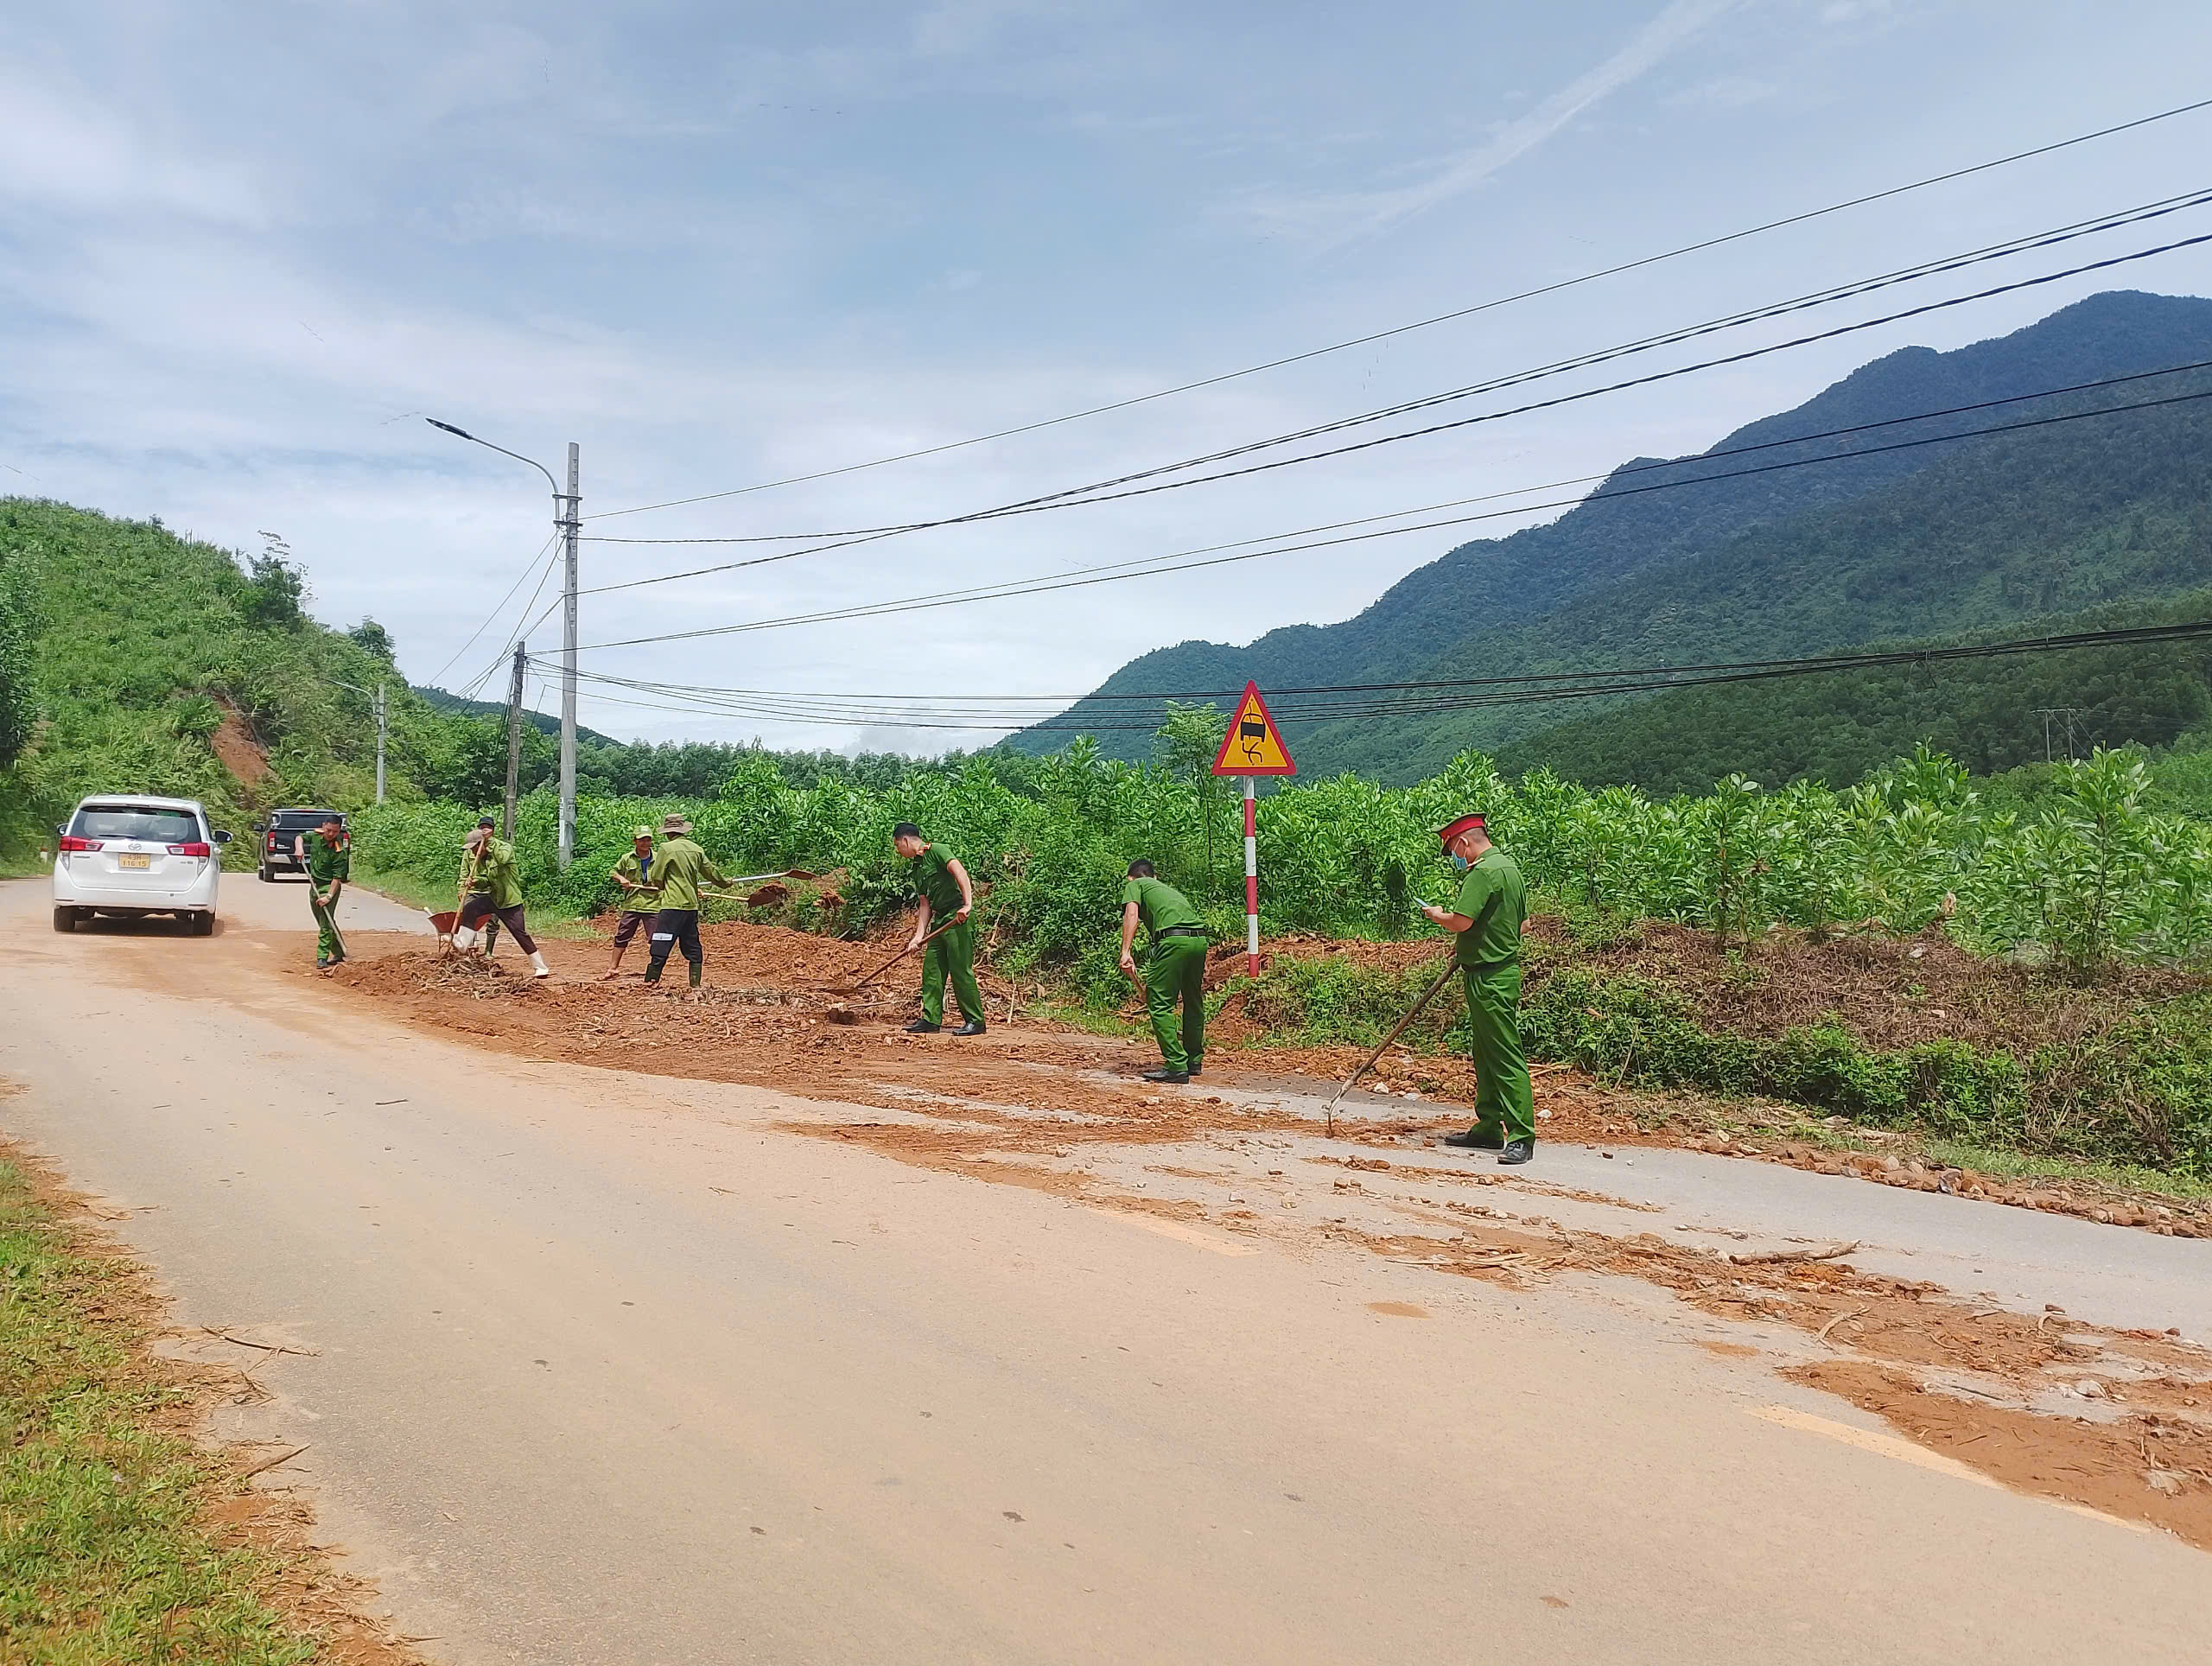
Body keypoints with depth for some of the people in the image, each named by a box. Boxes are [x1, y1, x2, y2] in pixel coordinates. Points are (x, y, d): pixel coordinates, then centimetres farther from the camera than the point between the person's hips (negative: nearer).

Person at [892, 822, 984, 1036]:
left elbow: (960, 872, -21)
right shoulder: (917, 869, 20)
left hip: (959, 916, -9)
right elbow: (925, 905, 18)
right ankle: (931, 1019, 14)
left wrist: (968, 904, -30)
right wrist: (919, 936, 9)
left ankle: (975, 1021, -3)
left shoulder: (936, 852, -6)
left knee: (961, 970, -9)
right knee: (931, 970, 8)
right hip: (941, 919, 10)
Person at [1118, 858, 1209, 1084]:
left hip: (1173, 940, -7)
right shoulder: (1170, 889, 36)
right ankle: (1194, 1061, 32)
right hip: (1200, 939, 7)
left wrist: (1125, 952, -10)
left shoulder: (1135, 885, 18)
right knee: (1194, 1002, 21)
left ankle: (1177, 1066, -6)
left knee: (1159, 1005, -2)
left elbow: (1131, 914, -2)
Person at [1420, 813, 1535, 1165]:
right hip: (1503, 968, 11)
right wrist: (1470, 947, 21)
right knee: (1486, 1056, 16)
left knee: (1505, 1056, -9)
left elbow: (1460, 922, -25)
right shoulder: (1509, 866, 15)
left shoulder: (1483, 872, -17)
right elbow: (1521, 922, 22)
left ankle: (1522, 1137, -8)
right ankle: (1489, 1128, 24)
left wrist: (1436, 914, -3)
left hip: (1489, 979, -11)